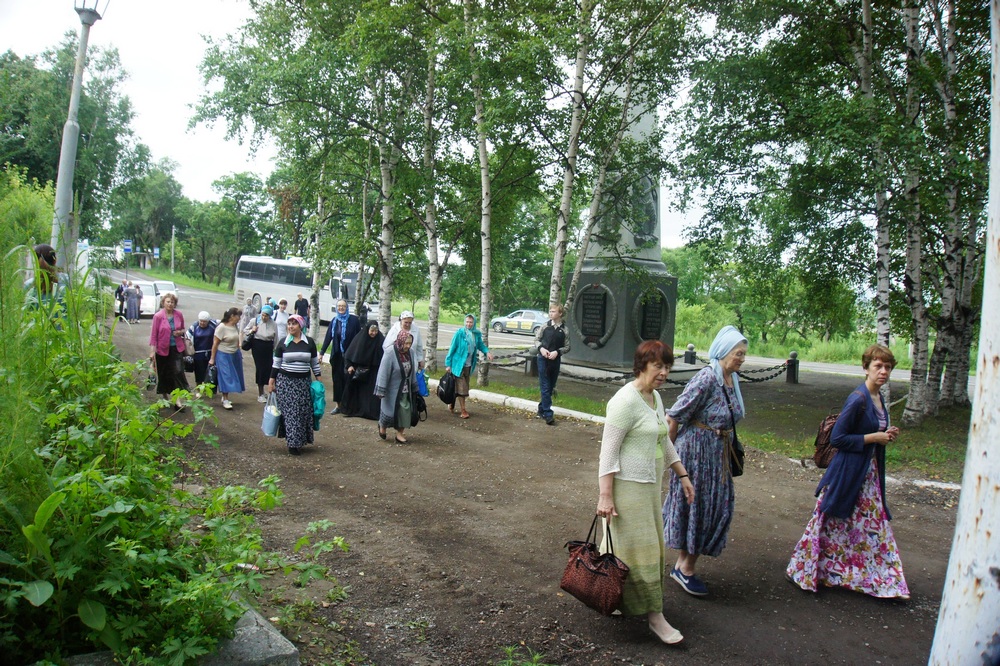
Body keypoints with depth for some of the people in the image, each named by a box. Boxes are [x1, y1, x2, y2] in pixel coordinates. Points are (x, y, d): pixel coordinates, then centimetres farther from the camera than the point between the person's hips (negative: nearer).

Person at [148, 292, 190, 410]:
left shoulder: (179, 314, -1)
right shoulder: (158, 316, -11)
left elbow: (183, 329, 14)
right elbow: (153, 334, -9)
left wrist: (180, 332, -10)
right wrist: (152, 351, -13)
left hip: (177, 348, 2)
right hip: (163, 349, -1)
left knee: (178, 372, -7)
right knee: (164, 374, 12)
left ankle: (178, 400, -4)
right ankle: (165, 397, 32)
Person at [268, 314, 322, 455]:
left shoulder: (309, 342, 3)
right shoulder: (283, 343, 3)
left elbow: (315, 363, 9)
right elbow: (276, 364, 6)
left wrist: (318, 380, 7)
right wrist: (271, 381, 4)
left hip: (304, 382, 1)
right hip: (285, 381, -1)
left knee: (303, 412, 0)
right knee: (289, 412, -3)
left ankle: (301, 440, 15)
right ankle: (292, 443, 3)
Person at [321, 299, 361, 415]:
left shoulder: (354, 320, -4)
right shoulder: (334, 321, 6)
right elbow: (328, 337, 3)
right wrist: (322, 353, -3)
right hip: (337, 356, 3)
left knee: (348, 379, -2)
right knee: (337, 380, 6)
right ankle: (338, 405, 13)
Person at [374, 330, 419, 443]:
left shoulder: (410, 352, -4)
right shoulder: (390, 353, -21)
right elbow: (383, 373, -19)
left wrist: (413, 387, 12)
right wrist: (381, 391, -18)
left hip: (405, 390, 5)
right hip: (393, 389, -5)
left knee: (405, 411, 6)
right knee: (390, 410, 6)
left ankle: (399, 433, 19)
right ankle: (382, 425, 35)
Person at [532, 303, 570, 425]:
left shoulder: (564, 329, -1)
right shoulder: (545, 325, 1)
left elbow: (567, 347, 2)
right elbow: (537, 339, 8)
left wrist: (557, 352, -14)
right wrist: (541, 348, -10)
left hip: (555, 360, 1)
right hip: (543, 359, -1)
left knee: (551, 387, 11)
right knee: (545, 387, -5)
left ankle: (541, 409, 27)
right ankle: (548, 414, -5)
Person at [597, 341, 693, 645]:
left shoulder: (655, 397, 10)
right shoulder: (626, 401, -18)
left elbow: (664, 441, 21)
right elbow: (609, 450, -19)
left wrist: (682, 474, 19)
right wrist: (605, 495, -22)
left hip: (649, 484, 9)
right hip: (627, 485, -9)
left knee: (623, 544, 17)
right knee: (639, 548, 0)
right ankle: (655, 617, 11)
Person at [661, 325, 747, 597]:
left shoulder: (733, 378, 4)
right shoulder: (706, 379, -21)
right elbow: (676, 415, -18)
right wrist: (670, 451, -9)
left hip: (719, 452, 9)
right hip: (697, 449, -8)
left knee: (715, 508, 13)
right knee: (694, 506, 3)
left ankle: (684, 565, 25)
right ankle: (685, 568, 19)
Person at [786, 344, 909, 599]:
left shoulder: (879, 398, 7)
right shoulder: (857, 399, -19)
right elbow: (837, 438, -21)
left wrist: (887, 436, 1)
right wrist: (873, 437, -17)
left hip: (869, 473, 8)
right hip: (848, 472, -8)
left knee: (873, 526, 13)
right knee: (831, 524, 3)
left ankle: (878, 580, 27)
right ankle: (802, 571, 18)